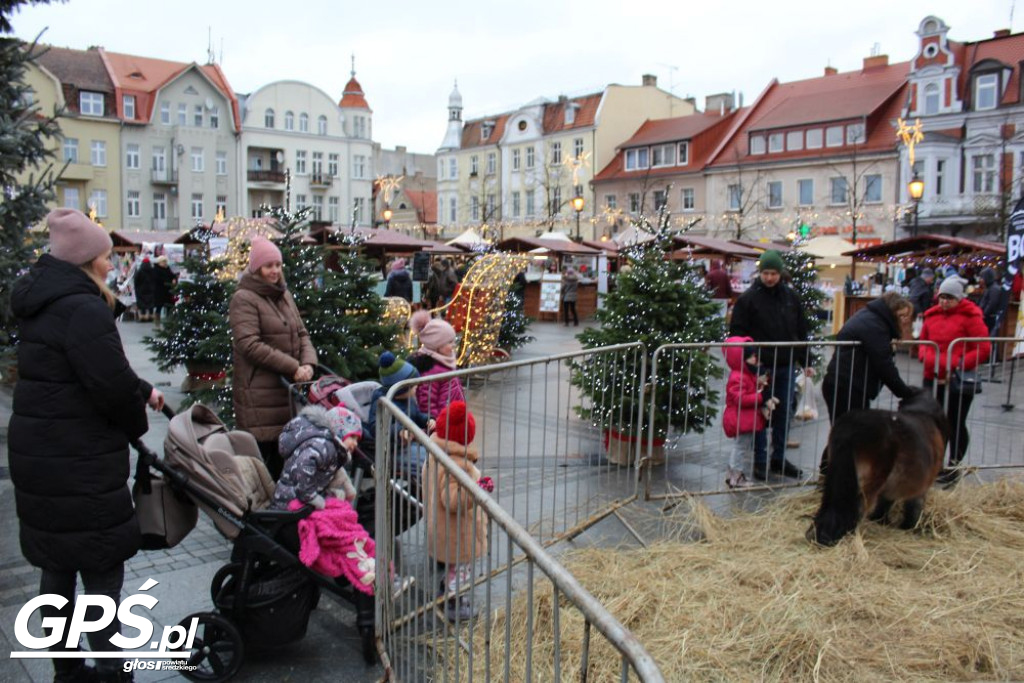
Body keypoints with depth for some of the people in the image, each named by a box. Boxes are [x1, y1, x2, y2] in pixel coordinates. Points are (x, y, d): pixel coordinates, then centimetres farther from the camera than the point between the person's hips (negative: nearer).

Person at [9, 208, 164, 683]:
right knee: (102, 568, 2)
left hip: (39, 454, 10)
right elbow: (112, 385, -22)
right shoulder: (84, 309, -20)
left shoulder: (43, 304, 11)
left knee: (57, 563, 17)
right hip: (79, 462, -10)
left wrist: (143, 392, 16)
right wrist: (138, 424, -4)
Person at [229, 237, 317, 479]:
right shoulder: (244, 299, -7)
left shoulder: (284, 295, 16)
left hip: (288, 387, 7)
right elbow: (250, 345, -17)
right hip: (259, 390, -7)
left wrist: (308, 362, -6)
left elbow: (301, 333, 15)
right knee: (262, 448, -3)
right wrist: (293, 367, -18)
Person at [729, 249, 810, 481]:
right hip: (760, 367, -4)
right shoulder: (748, 298, -5)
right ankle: (760, 461, 14)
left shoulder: (790, 297, 8)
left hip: (786, 366, 5)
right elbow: (737, 333, -6)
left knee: (784, 414, 11)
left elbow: (801, 331, 14)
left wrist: (805, 362, 12)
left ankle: (779, 458, 25)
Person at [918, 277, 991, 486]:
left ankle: (953, 467, 20)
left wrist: (958, 365, -19)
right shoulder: (932, 315, 7)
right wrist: (925, 357, -3)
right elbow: (923, 341, 18)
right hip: (933, 378, 5)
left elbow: (983, 349, -10)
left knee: (956, 424, 6)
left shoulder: (970, 316, -8)